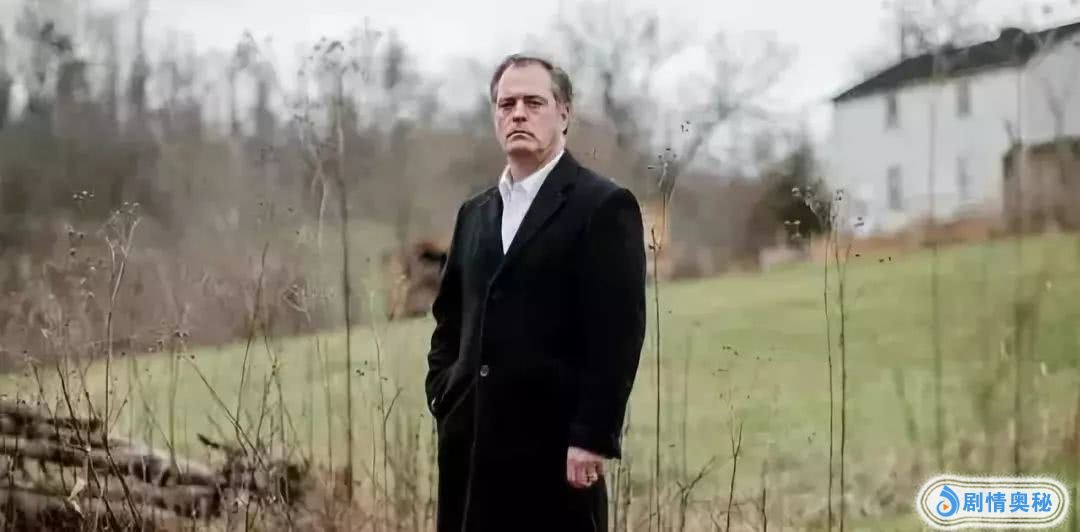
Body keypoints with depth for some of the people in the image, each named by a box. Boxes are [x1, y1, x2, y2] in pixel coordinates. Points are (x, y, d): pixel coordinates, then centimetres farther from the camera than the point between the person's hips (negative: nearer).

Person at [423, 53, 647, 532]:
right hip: (471, 442, 7)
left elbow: (617, 333, -12)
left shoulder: (604, 206, -5)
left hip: (553, 444, -6)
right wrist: (442, 397, 9)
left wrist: (592, 438, -17)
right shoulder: (475, 212, 17)